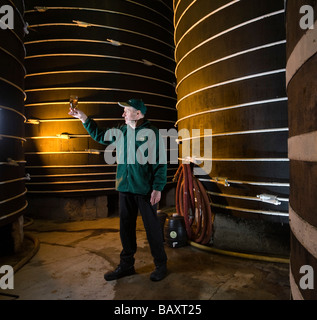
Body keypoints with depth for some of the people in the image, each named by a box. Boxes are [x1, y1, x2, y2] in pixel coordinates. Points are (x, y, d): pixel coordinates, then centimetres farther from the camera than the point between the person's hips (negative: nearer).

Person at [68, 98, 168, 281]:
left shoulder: (152, 132, -8)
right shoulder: (121, 131, 9)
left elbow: (161, 163, -9)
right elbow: (99, 135, 23)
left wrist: (158, 188, -14)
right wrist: (84, 118, 16)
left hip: (145, 189, -6)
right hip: (125, 188, 6)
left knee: (152, 227, 4)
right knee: (126, 227, 14)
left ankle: (161, 265, 23)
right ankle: (127, 265, 30)